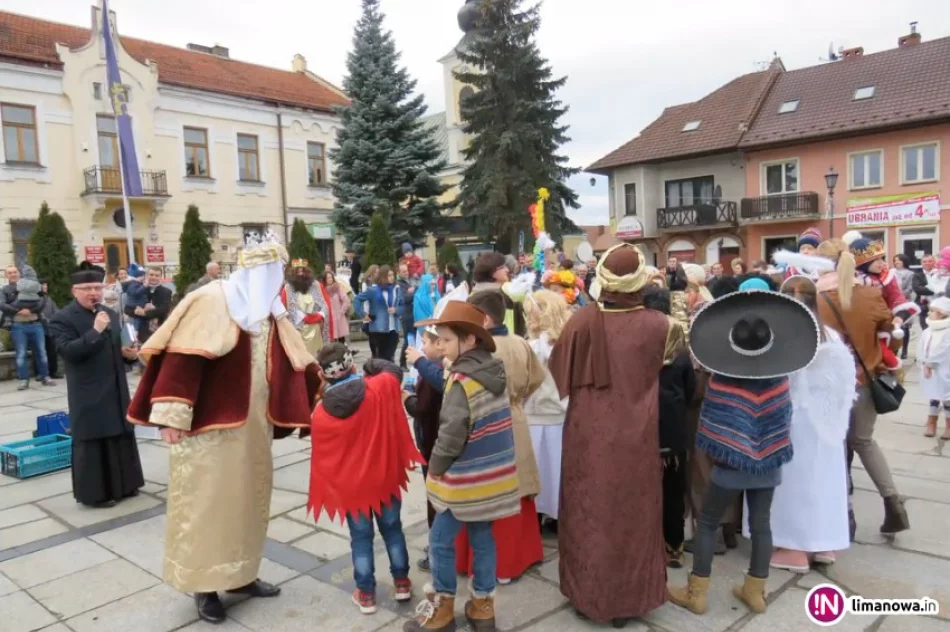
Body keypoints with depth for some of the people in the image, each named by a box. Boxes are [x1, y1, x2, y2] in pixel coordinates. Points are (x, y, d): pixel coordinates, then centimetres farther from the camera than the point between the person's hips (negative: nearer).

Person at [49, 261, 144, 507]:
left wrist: (129, 354, 1)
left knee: (121, 437, 13)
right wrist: (95, 331, -28)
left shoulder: (110, 314, 12)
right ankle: (94, 492, 12)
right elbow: (68, 351, -22)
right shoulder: (62, 319, -8)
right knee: (92, 442, 1)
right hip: (88, 393, -7)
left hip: (117, 390, 7)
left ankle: (123, 484, 26)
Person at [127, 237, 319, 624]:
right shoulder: (212, 300, -13)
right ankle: (204, 585, 15)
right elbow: (182, 356, -19)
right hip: (210, 426, -8)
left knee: (248, 497, 14)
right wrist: (172, 415, -23)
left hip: (253, 425, 8)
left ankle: (239, 575, 28)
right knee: (207, 501, 1)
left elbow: (294, 362, 18)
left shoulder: (270, 311, 11)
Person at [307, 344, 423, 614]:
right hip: (384, 477, 1)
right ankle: (402, 582, 31)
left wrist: (330, 487, 11)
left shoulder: (321, 413, -14)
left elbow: (321, 458, -2)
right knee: (392, 529, 19)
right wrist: (370, 369, 12)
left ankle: (366, 594, 25)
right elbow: (394, 372, 6)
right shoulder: (379, 388, -17)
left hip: (350, 484, 0)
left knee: (361, 538, 15)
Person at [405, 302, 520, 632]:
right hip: (493, 474, 8)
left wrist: (435, 466, -7)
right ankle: (483, 605, 27)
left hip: (466, 478, -8)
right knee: (482, 537, 16)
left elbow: (452, 432, -23)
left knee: (441, 539, 8)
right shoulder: (495, 371, 3)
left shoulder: (462, 380, -21)